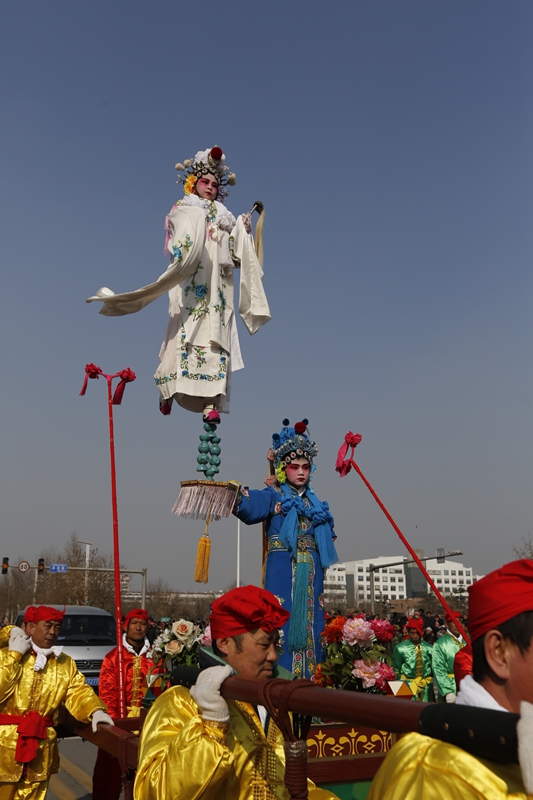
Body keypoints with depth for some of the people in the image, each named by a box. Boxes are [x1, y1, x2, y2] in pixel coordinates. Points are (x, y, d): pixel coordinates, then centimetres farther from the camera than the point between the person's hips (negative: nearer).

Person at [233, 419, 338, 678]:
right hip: (283, 572, -6)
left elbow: (325, 537, 28)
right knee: (282, 625, -8)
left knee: (311, 627, 8)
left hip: (311, 574, 6)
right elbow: (249, 505, -23)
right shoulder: (274, 496, -2)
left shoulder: (314, 503, 17)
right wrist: (235, 496, -43)